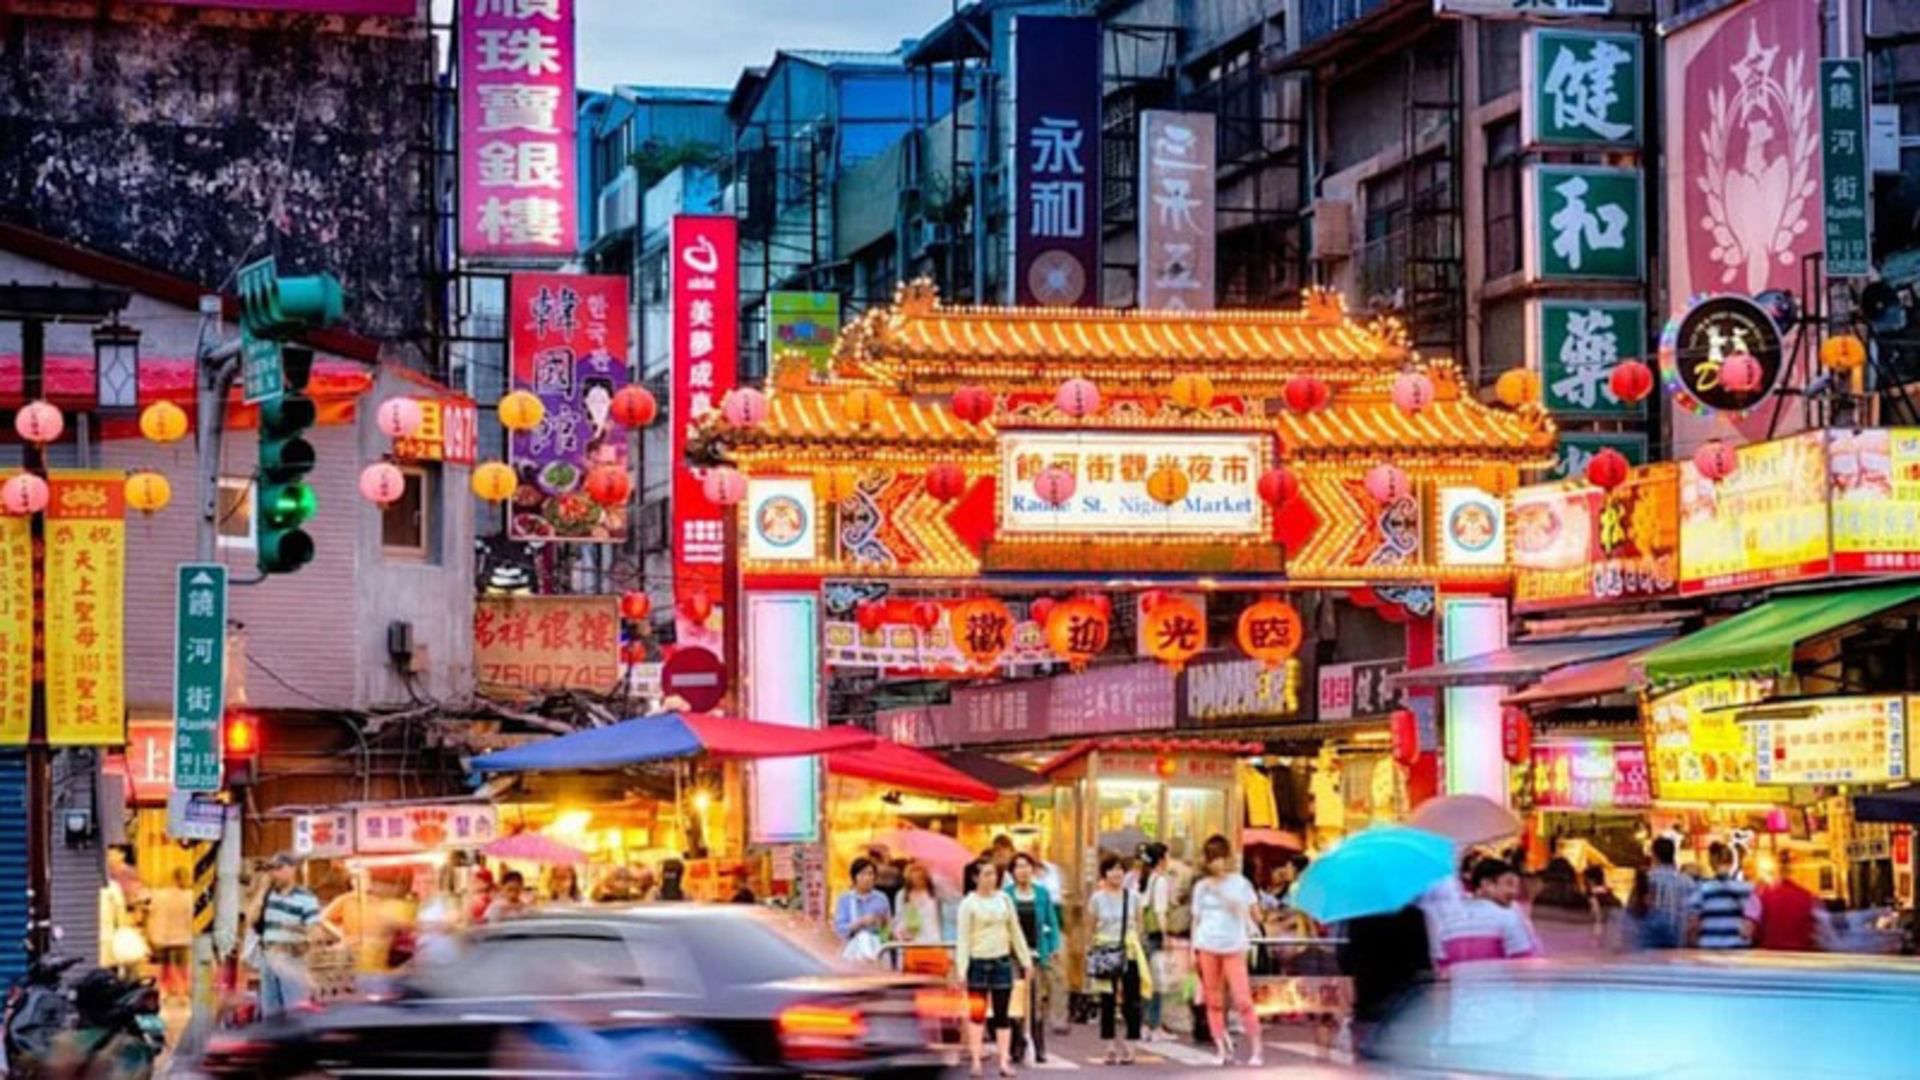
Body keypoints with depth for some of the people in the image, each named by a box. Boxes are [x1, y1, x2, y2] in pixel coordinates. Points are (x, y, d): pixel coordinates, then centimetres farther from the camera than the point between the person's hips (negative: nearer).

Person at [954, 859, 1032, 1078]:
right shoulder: (969, 904, -3)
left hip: (1002, 961, 3)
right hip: (978, 962, -3)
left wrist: (1026, 959, 11)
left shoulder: (1004, 899, 8)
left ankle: (1004, 1061, 3)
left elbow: (1015, 931, 14)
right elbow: (963, 938, -7)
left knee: (1002, 1014, 2)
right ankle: (976, 1061, 6)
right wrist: (961, 969, -13)